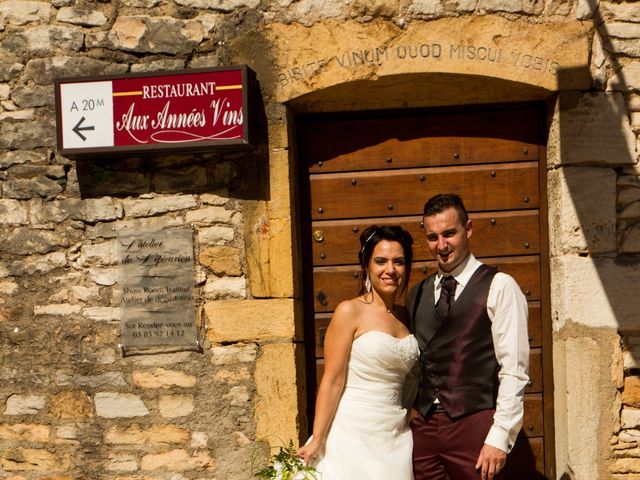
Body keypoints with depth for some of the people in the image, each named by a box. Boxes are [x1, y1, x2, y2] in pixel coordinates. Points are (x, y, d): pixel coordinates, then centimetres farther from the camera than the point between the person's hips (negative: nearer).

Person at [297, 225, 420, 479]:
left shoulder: (405, 316, 8)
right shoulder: (350, 311, -9)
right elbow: (332, 381, -12)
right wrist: (317, 441, -15)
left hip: (397, 437, 5)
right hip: (355, 435, -5)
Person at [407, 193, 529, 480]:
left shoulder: (499, 287, -3)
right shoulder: (417, 295, 13)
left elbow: (514, 371, -8)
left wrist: (499, 438, -13)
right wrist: (406, 418, 4)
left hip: (474, 424, -4)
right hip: (422, 424, 5)